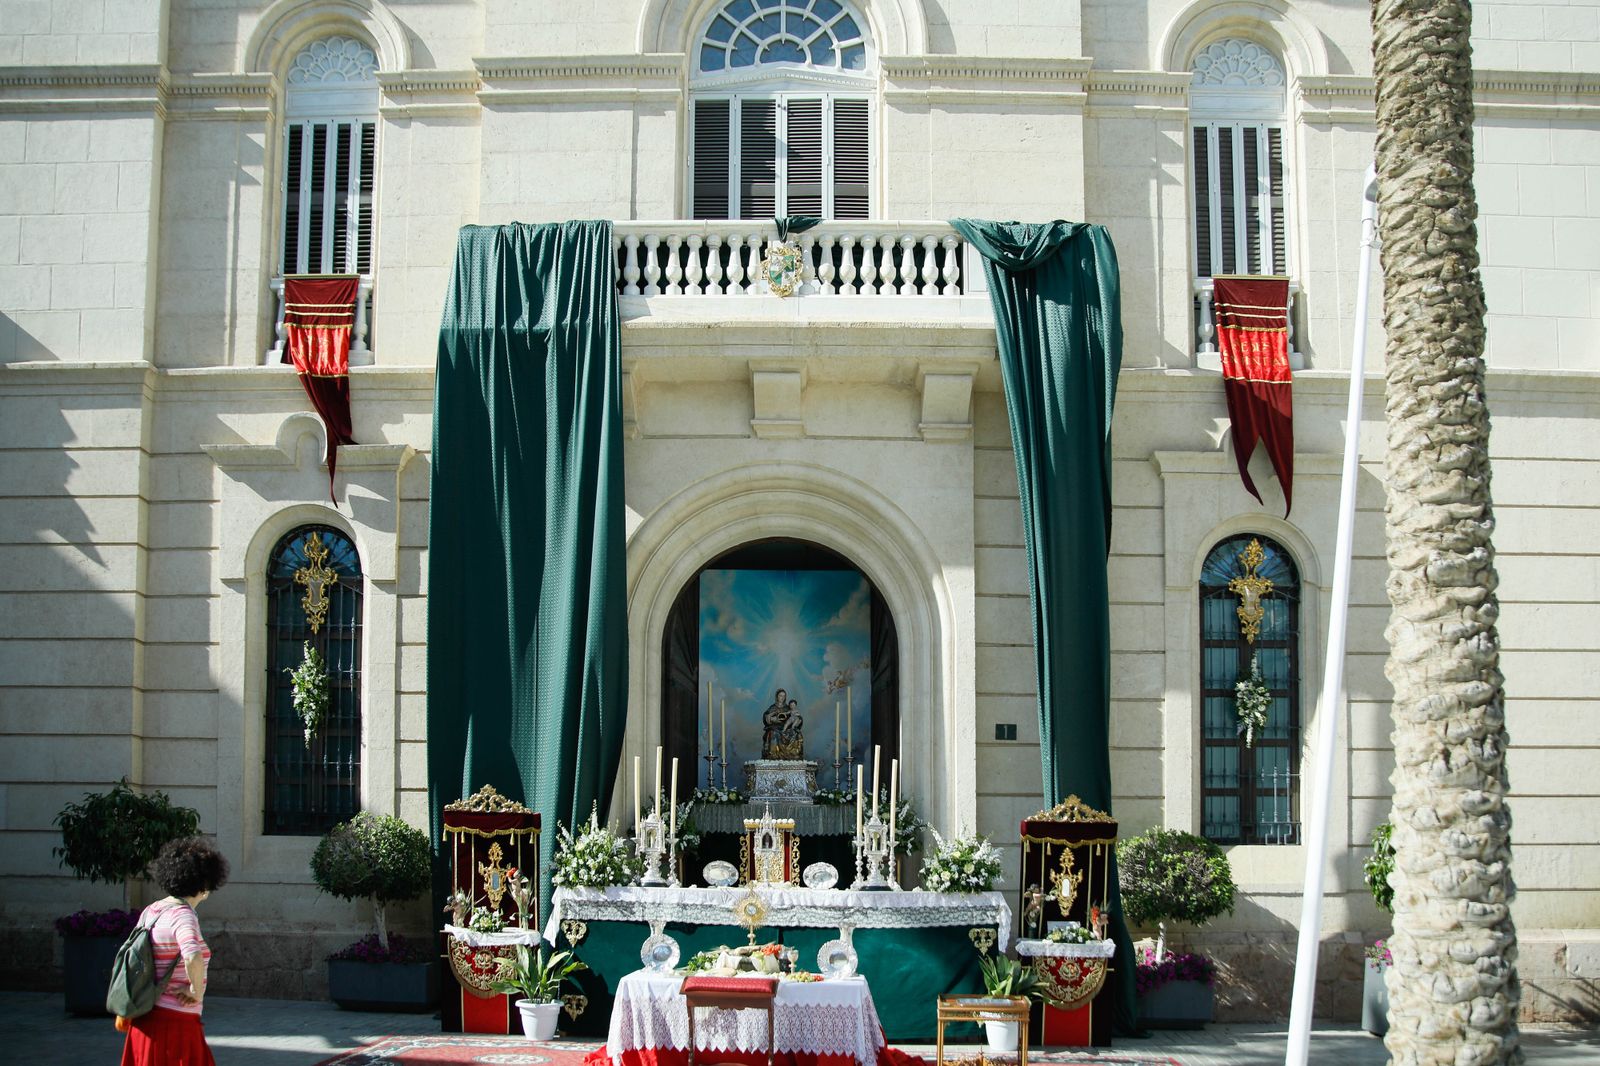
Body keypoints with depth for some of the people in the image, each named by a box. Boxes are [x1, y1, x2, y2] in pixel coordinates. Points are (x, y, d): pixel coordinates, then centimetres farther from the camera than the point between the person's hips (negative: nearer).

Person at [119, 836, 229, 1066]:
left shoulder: (150, 911, 8)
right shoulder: (182, 915, -18)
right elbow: (193, 958, -36)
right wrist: (197, 990, -19)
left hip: (148, 1018, 9)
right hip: (174, 1021, -9)